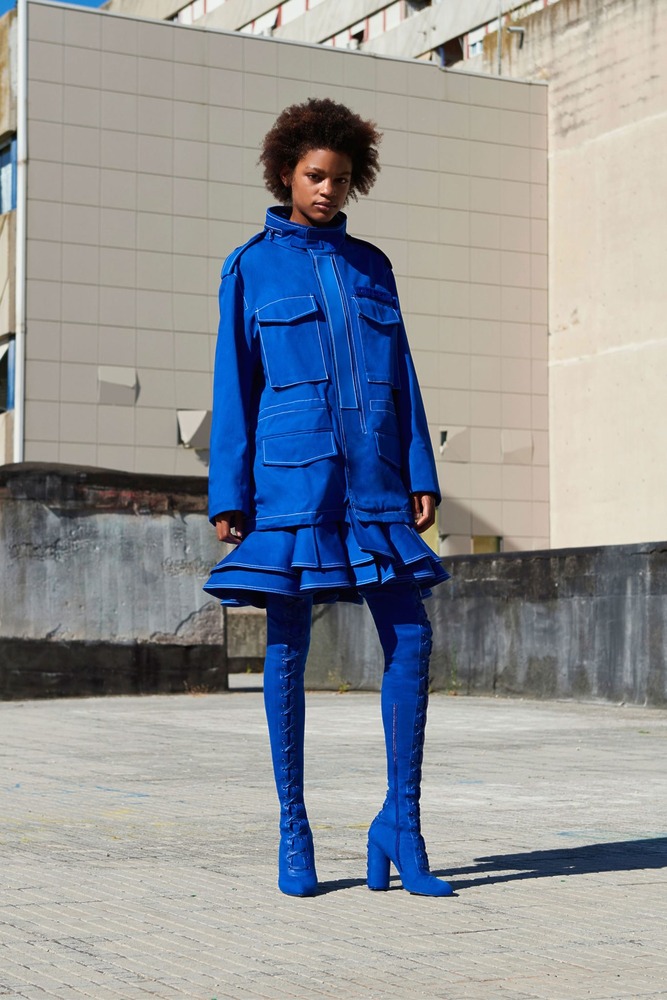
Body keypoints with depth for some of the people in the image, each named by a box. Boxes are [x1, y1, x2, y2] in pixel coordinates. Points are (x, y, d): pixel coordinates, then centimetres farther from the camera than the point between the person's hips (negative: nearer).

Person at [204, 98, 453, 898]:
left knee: (410, 636, -6)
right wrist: (228, 494, -5)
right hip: (290, 474, -3)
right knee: (287, 645, 1)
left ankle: (400, 824, 2)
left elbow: (401, 377, 14)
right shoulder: (250, 267, 5)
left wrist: (421, 475, 5)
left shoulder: (370, 265, 15)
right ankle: (293, 831, 11)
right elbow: (234, 386, 2)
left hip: (373, 479, 3)